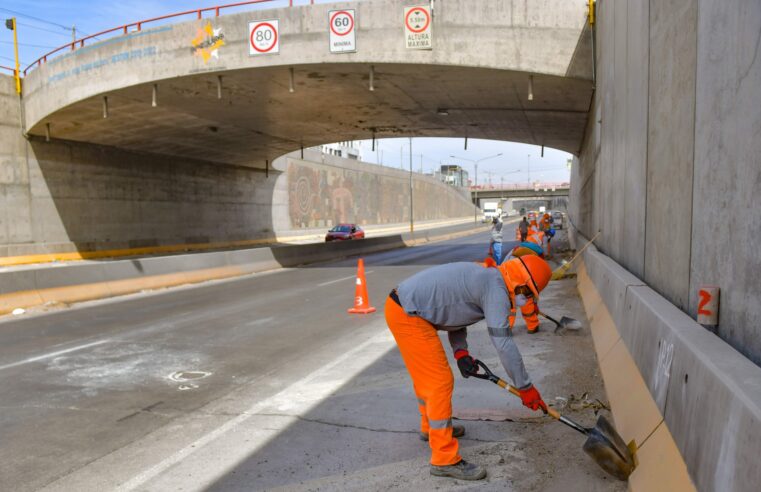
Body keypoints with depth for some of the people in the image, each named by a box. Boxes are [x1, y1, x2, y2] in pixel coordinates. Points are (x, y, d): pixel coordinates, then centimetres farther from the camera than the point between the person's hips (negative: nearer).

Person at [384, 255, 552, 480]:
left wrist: (460, 352, 3)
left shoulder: (485, 278, 14)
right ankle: (445, 459, 5)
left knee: (426, 376, 26)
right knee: (440, 382, -4)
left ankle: (431, 427, 48)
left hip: (402, 307, 10)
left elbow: (455, 314, 18)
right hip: (407, 316, -10)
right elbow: (504, 343, -17)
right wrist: (526, 387, -8)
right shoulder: (495, 288, -15)